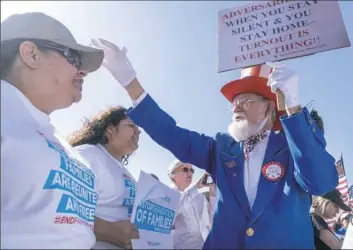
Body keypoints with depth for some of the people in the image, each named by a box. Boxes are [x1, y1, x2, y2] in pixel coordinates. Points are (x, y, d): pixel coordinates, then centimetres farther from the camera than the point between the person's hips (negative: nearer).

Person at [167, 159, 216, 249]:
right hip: (179, 245, -4)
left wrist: (213, 192, 2)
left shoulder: (199, 196, 15)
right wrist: (195, 187, -14)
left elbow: (212, 221, 9)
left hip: (204, 244, 4)